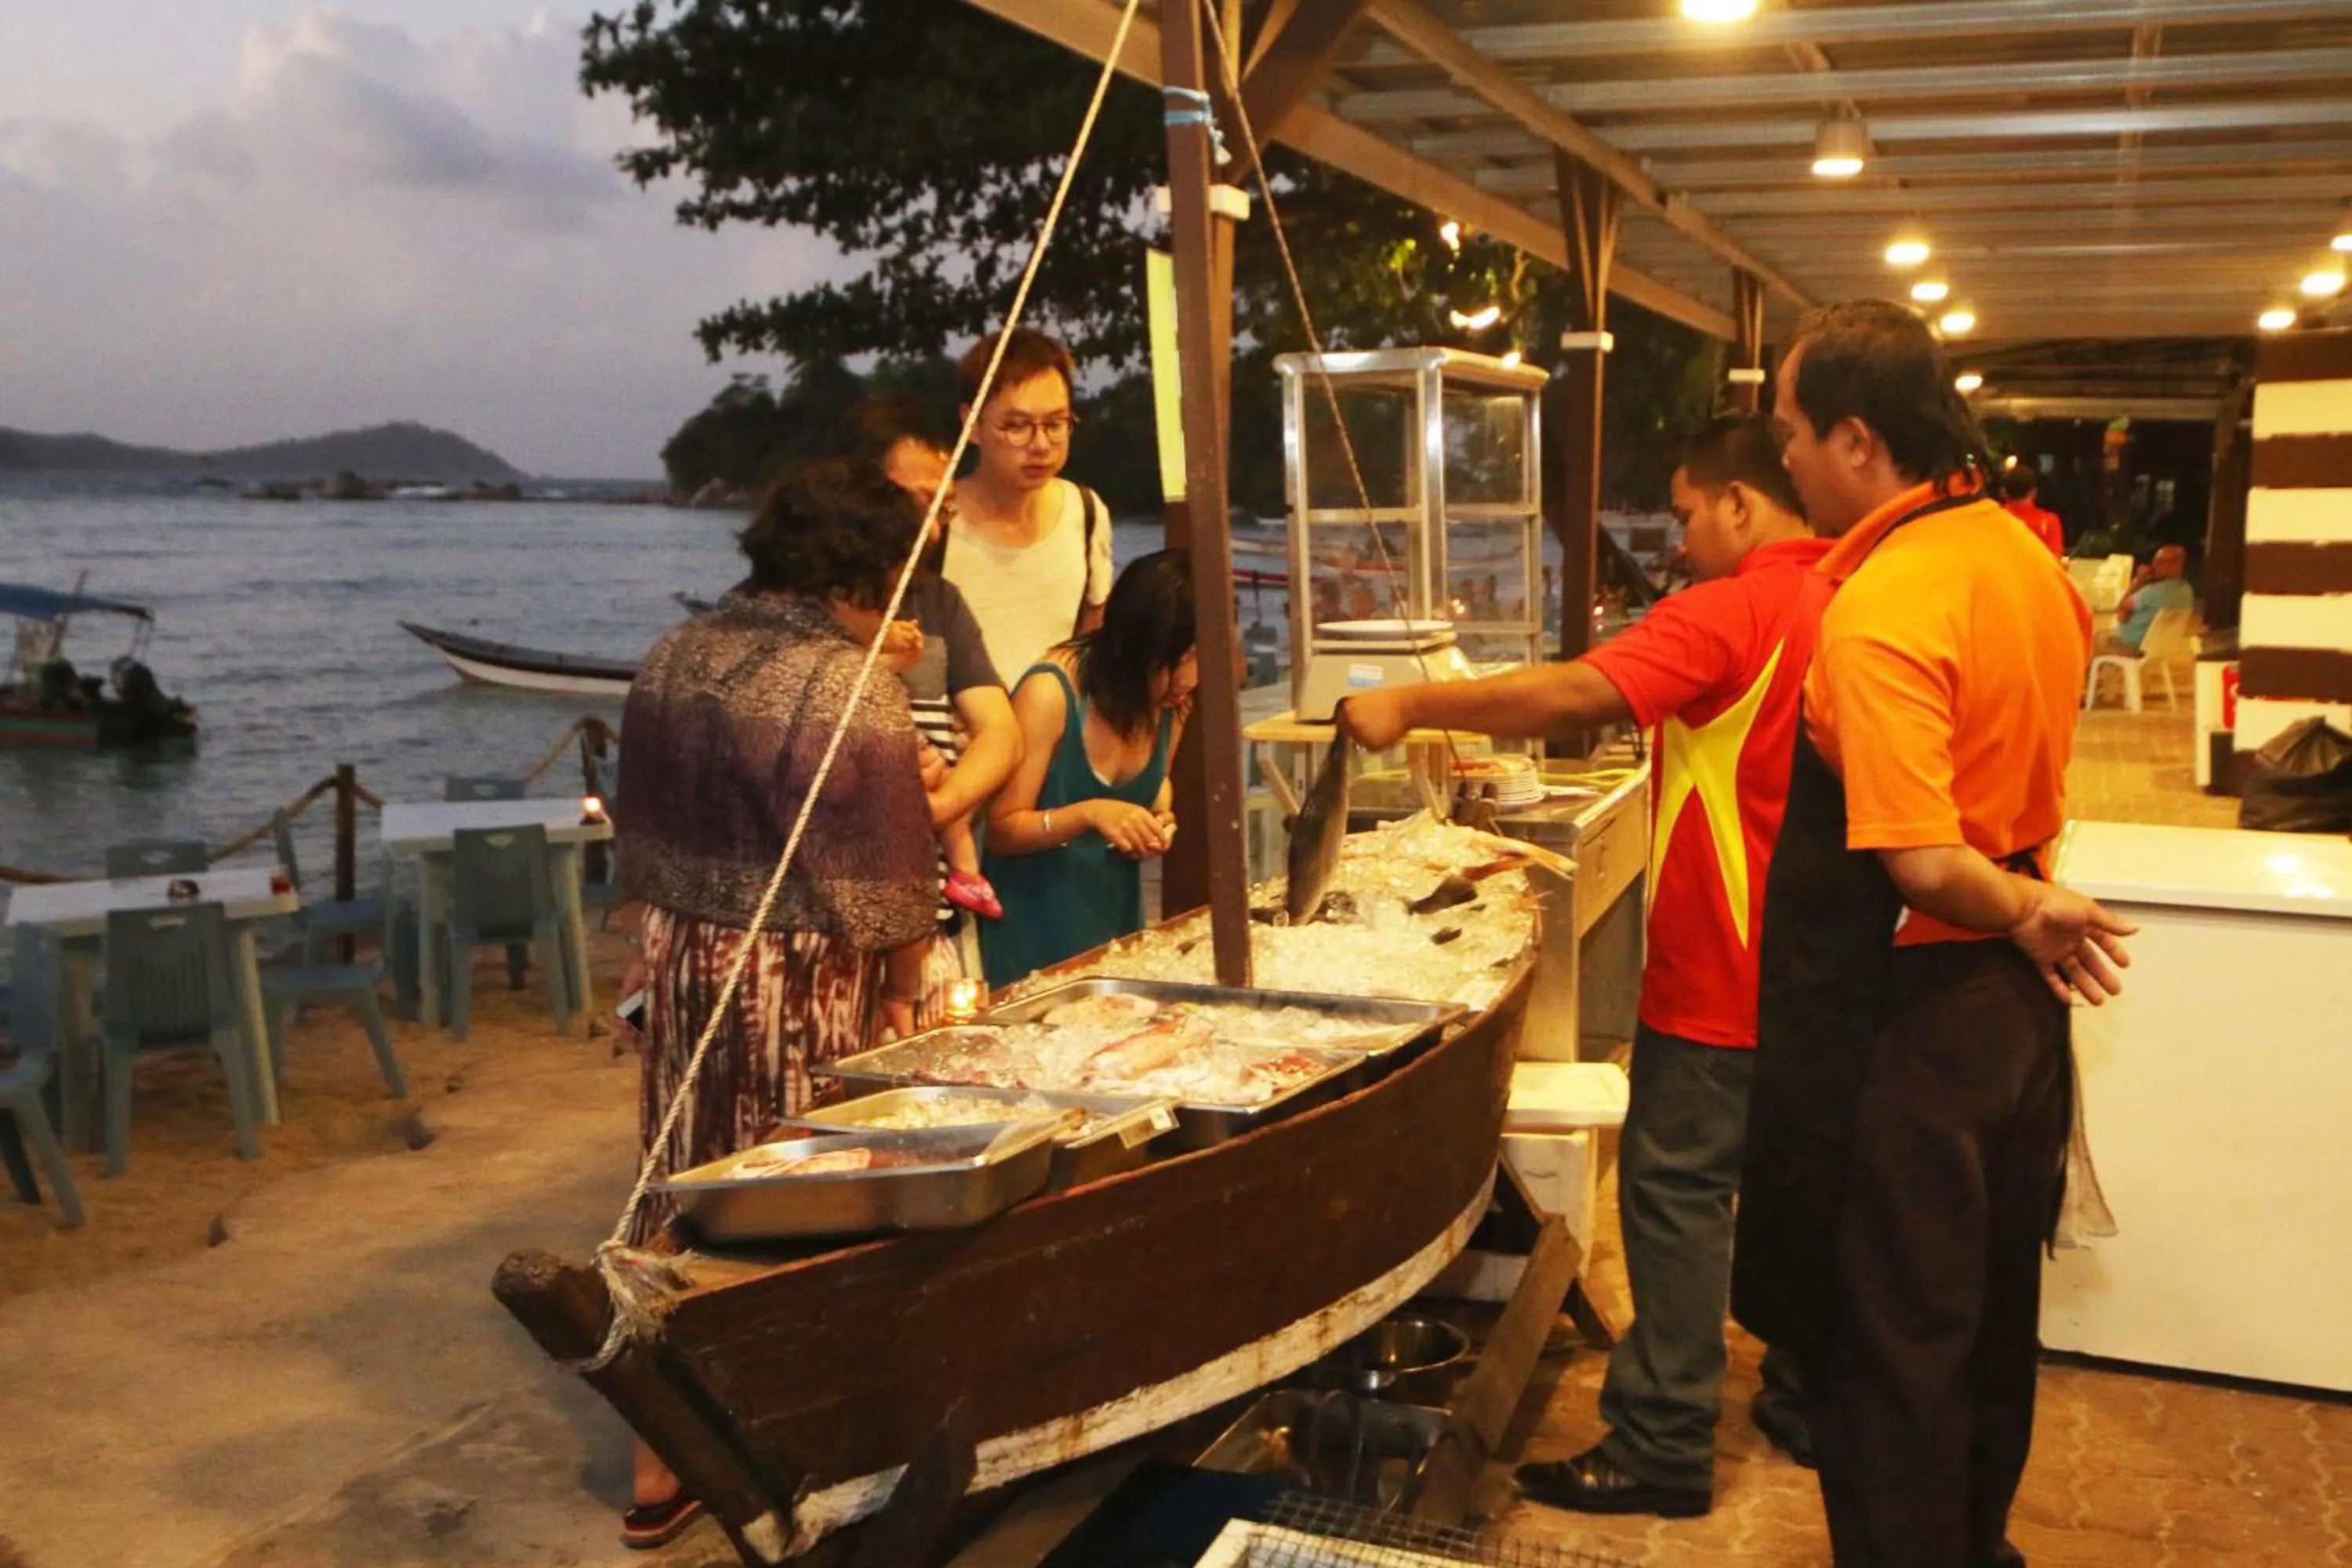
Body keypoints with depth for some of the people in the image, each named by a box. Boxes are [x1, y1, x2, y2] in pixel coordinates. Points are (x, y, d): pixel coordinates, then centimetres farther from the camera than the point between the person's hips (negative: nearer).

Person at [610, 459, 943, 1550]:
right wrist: (903, 988, 1)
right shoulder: (850, 686, -17)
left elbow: (640, 835, 13)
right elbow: (885, 874, -13)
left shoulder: (671, 660, 5)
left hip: (677, 961, 7)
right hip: (802, 985, -6)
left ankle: (662, 1459, 26)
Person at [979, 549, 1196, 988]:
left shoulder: (1172, 698, -4)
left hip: (1117, 917, 6)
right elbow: (1001, 830, -18)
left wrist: (1160, 819, -6)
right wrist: (1089, 814, -34)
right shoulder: (1050, 693, -22)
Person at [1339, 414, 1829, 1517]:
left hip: (1721, 976, -9)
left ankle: (1661, 1447, 7)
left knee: (1676, 1194, -1)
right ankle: (1805, 1400, 30)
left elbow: (1572, 695, -29)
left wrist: (1410, 705, -23)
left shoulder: (1730, 611, -20)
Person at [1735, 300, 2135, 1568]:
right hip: (2016, 1003, 9)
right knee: (1989, 1321, 24)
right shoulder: (2024, 554, 2)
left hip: (1903, 1028, -9)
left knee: (1885, 1353, 7)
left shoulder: (1877, 614, -25)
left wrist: (2023, 913, -13)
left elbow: (1921, 865, -29)